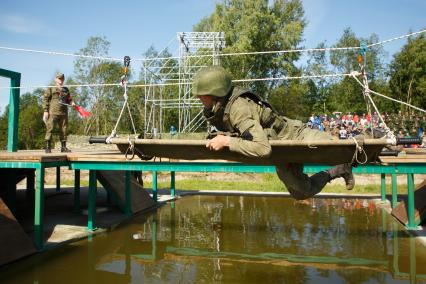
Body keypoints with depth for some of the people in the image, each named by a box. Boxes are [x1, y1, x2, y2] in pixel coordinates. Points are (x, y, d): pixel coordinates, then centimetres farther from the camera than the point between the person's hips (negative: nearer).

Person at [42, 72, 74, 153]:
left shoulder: (66, 90, 20)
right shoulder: (51, 89, 5)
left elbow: (69, 99, 27)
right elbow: (45, 99, 0)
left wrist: (71, 103, 3)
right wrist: (45, 110, -8)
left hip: (64, 113, 5)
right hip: (53, 113, -5)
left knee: (63, 130, 6)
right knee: (50, 128, -9)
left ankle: (63, 147, 14)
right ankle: (47, 147, -7)